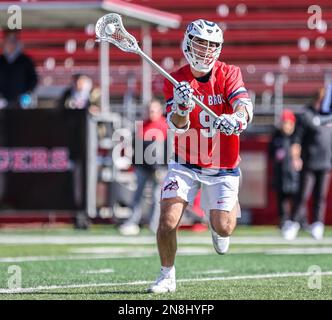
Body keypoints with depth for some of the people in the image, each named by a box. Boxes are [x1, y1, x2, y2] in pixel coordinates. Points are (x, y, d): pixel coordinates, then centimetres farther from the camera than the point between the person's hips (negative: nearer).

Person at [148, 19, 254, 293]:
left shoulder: (229, 74, -7)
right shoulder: (175, 81, -5)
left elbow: (245, 106, -24)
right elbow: (177, 126, -16)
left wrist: (236, 119, -47)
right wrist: (181, 108, -39)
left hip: (222, 167, 0)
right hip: (185, 165, 0)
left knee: (223, 229, -6)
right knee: (168, 221, -14)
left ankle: (231, 206, 32)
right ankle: (167, 276, 8)